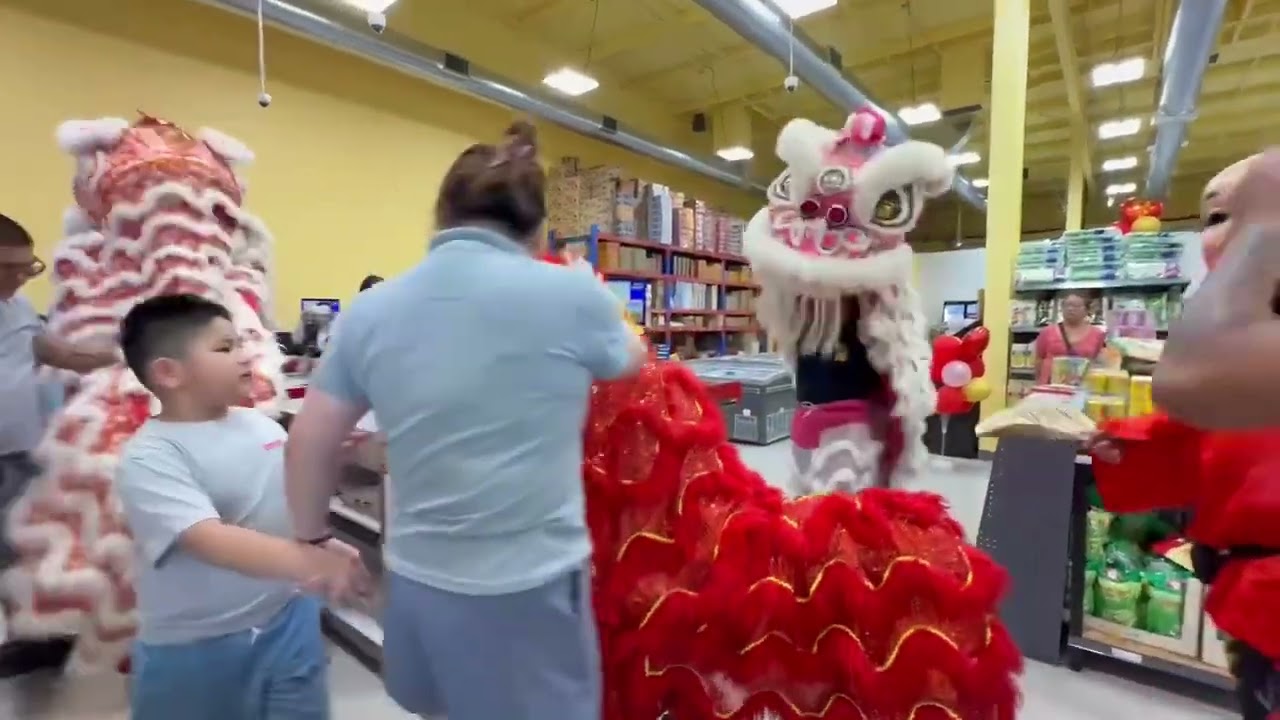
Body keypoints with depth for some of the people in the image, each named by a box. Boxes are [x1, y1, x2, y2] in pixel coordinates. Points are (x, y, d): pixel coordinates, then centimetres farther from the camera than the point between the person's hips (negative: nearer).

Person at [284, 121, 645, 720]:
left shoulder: (369, 310, -2)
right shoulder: (571, 293, -14)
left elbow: (309, 442, 4)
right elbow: (633, 359, 6)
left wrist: (312, 538, 19)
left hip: (417, 577, 5)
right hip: (531, 583, -4)